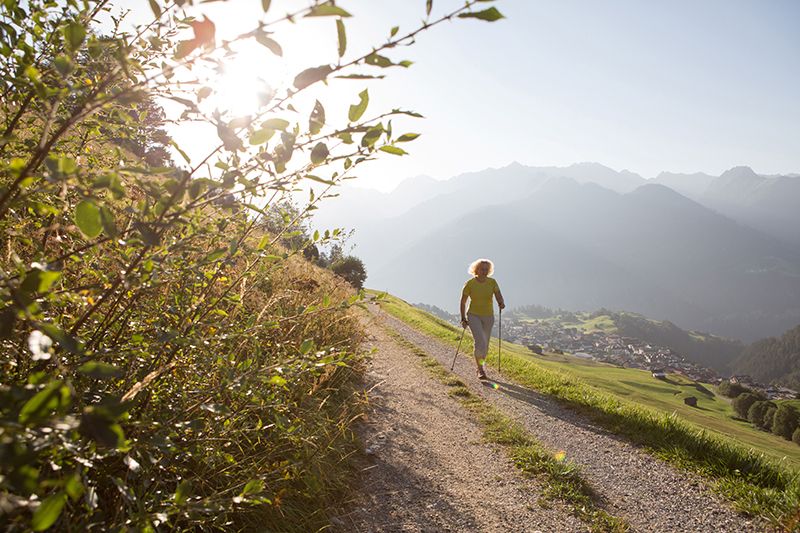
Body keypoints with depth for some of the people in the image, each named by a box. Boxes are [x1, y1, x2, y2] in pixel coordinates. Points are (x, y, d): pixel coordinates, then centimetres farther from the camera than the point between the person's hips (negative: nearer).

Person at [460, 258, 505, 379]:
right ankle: (480, 370, -5)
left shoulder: (492, 282, -5)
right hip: (473, 316, -3)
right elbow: (463, 301, -4)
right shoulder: (470, 284, -12)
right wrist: (463, 318, -5)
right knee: (480, 342, -20)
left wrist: (501, 303, -34)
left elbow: (499, 296, -11)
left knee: (485, 345, 13)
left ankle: (481, 363, 40)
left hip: (488, 317, 3)